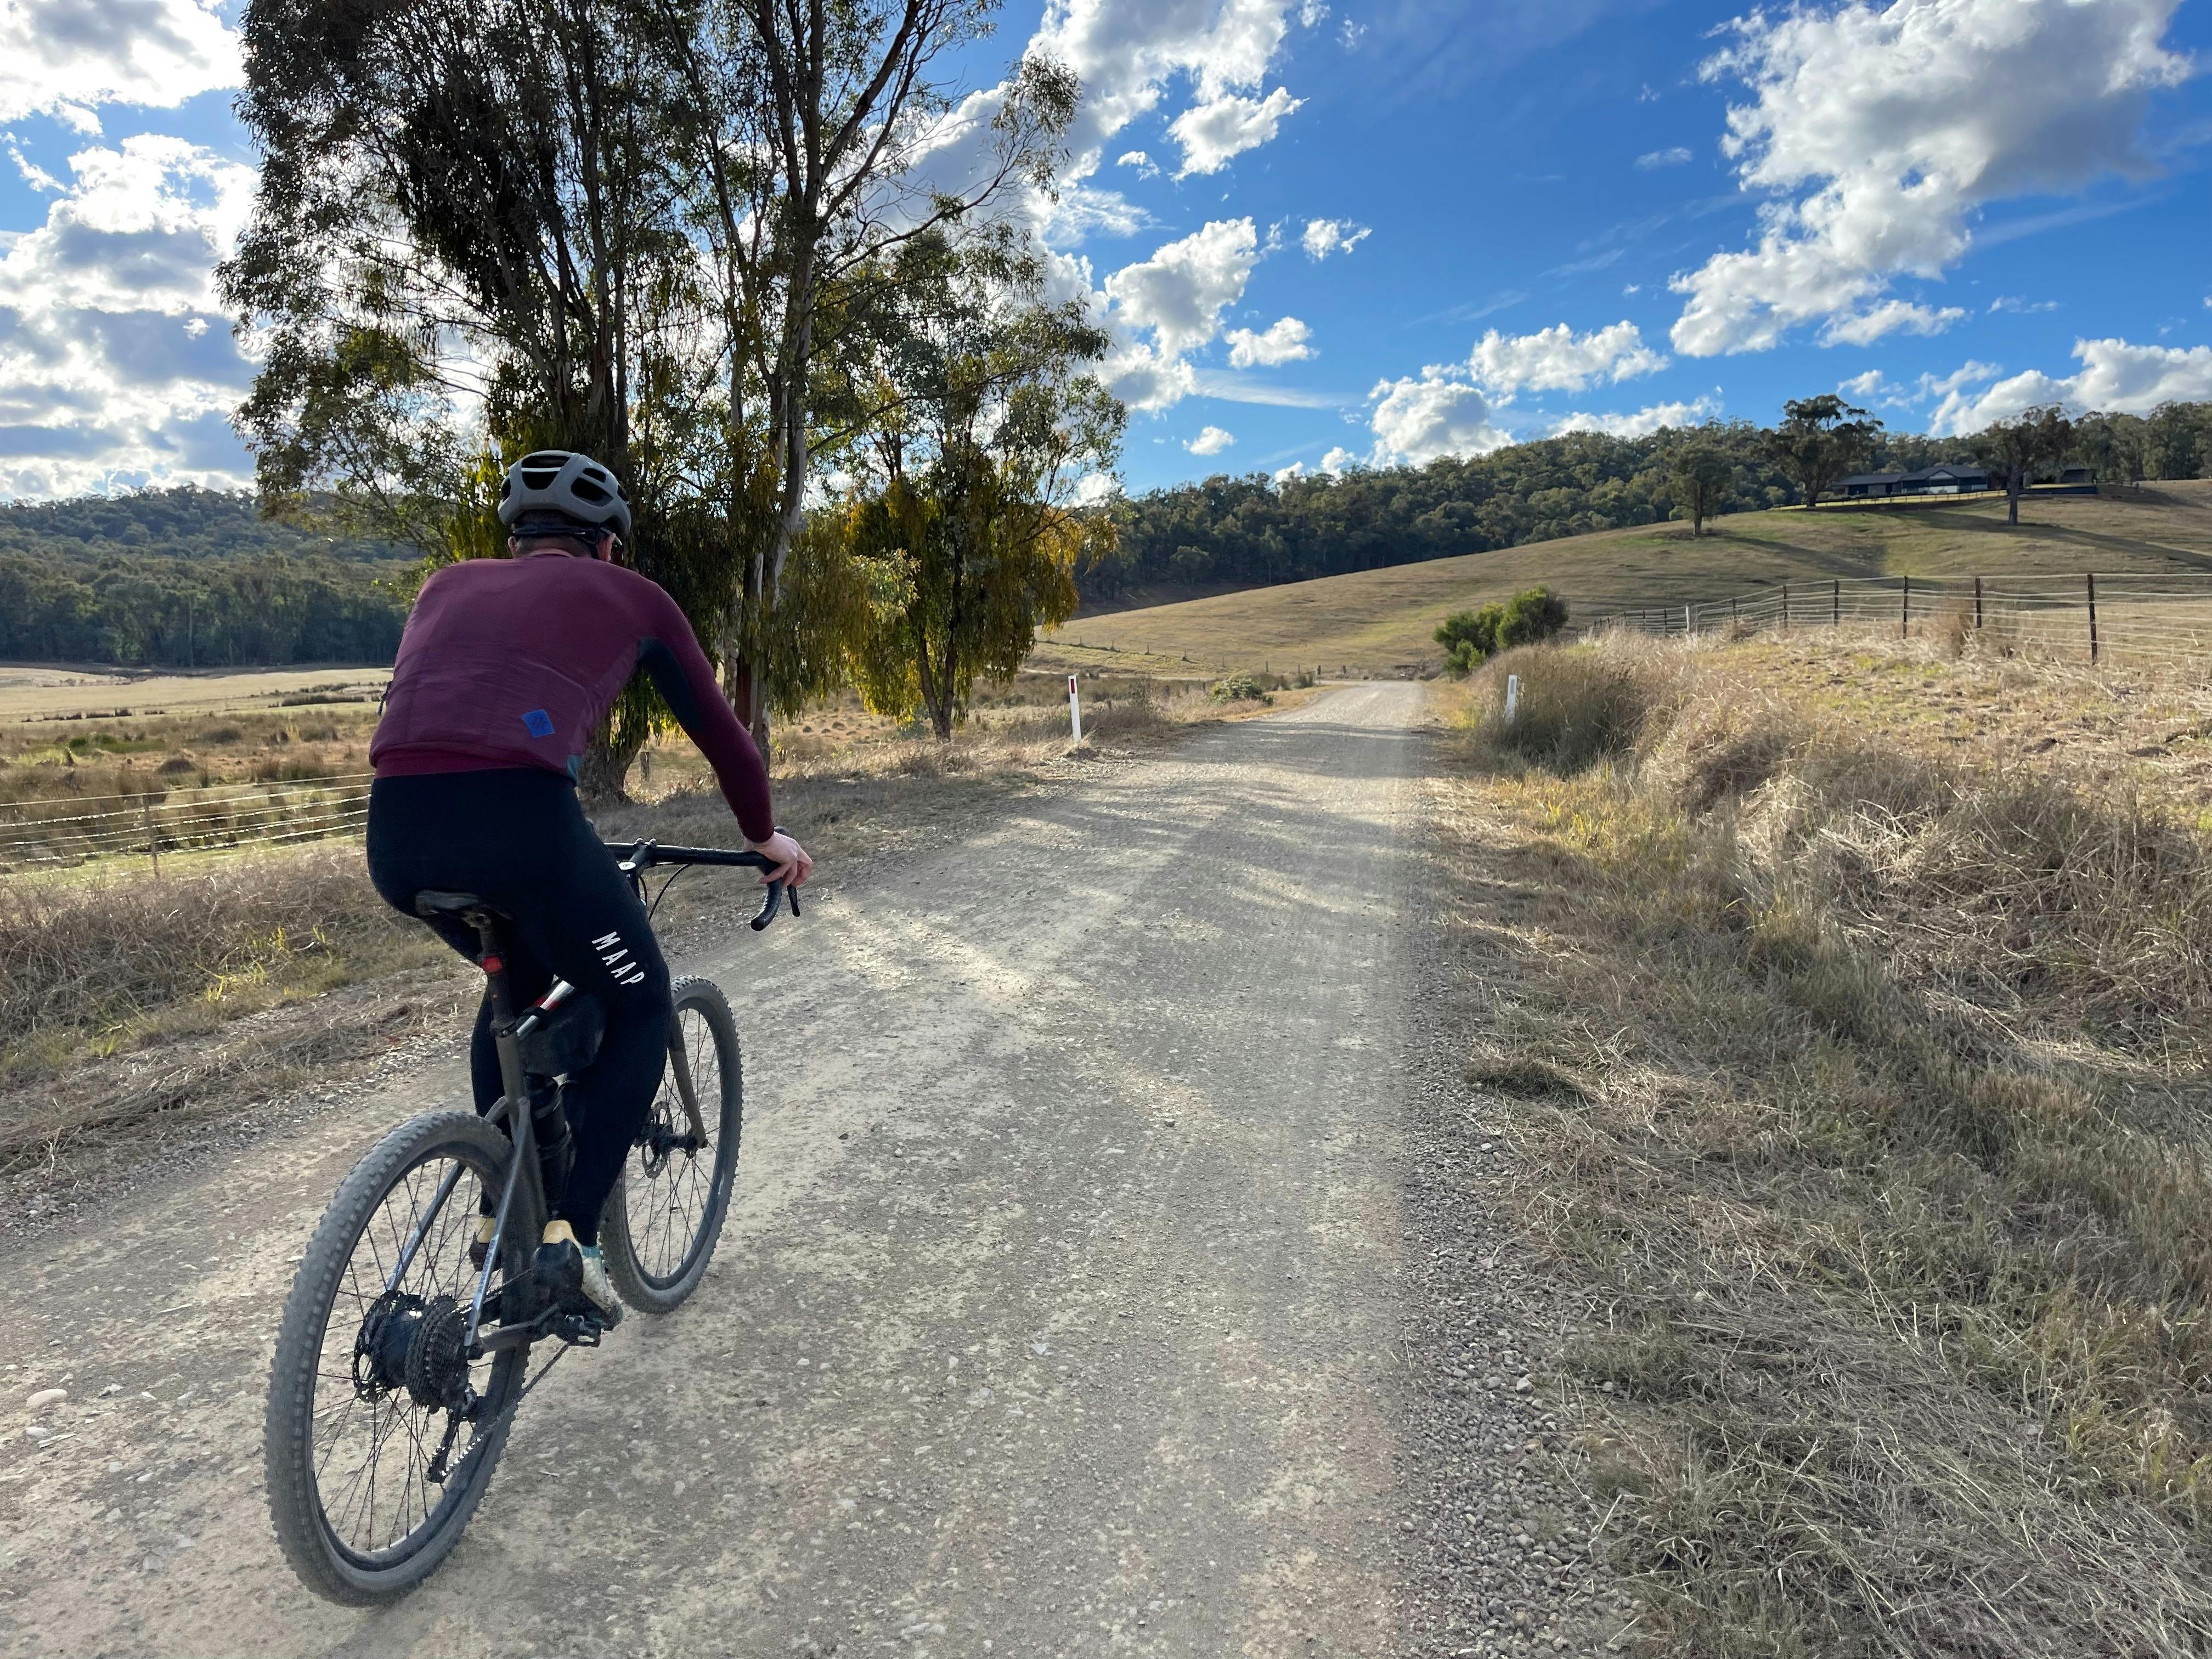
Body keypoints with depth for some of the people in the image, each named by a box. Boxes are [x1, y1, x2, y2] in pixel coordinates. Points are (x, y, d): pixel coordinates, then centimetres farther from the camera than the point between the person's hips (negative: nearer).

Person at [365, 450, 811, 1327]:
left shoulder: (448, 585, 30)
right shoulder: (630, 596, 19)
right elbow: (718, 730, 24)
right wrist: (767, 837, 39)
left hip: (394, 834, 5)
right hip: (521, 824, -5)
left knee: (517, 981, 34)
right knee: (642, 1007, 20)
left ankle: (499, 1213, 35)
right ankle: (569, 1232, 9)